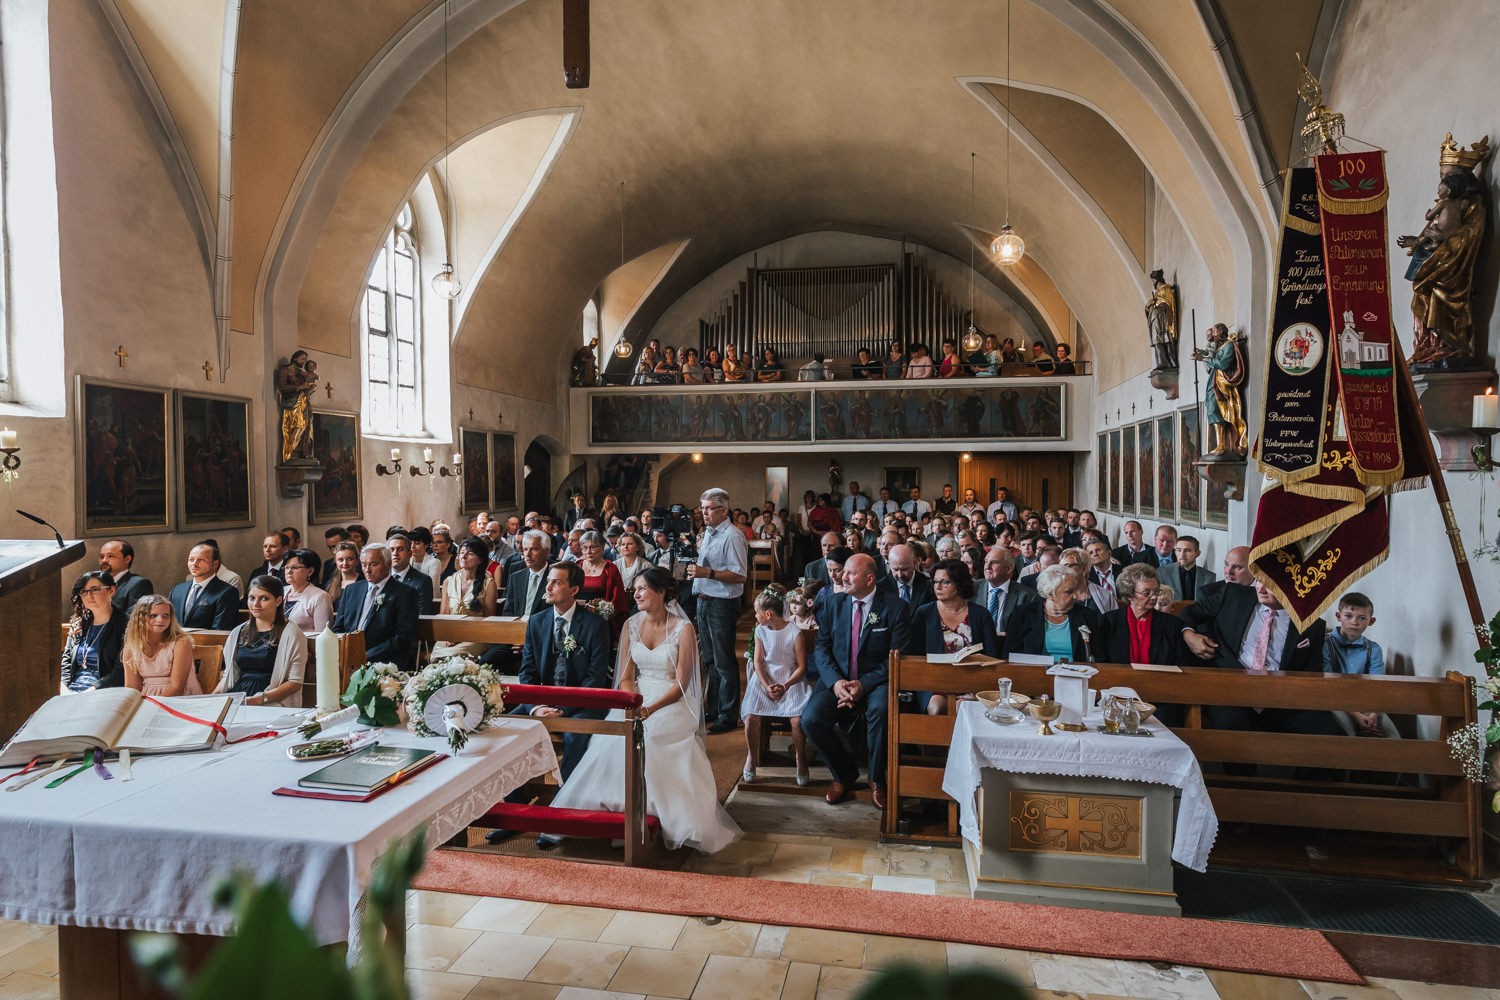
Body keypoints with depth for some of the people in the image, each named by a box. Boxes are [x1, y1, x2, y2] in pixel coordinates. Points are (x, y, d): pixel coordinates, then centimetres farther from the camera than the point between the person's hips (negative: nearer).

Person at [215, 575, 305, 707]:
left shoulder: (291, 633, -2)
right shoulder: (238, 632, 18)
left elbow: (295, 682, -7)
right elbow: (228, 675, 21)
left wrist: (260, 699, -18)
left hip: (272, 703, -6)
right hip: (237, 697, 6)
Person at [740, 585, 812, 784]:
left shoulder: (795, 633, -9)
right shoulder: (760, 631, 4)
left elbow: (802, 666, -6)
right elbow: (758, 662, 3)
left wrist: (785, 686, -18)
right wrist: (766, 686, -13)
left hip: (790, 680, -3)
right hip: (765, 680, 3)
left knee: (797, 719, -26)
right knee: (751, 716, -21)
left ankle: (800, 758, 1)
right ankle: (751, 757, 4)